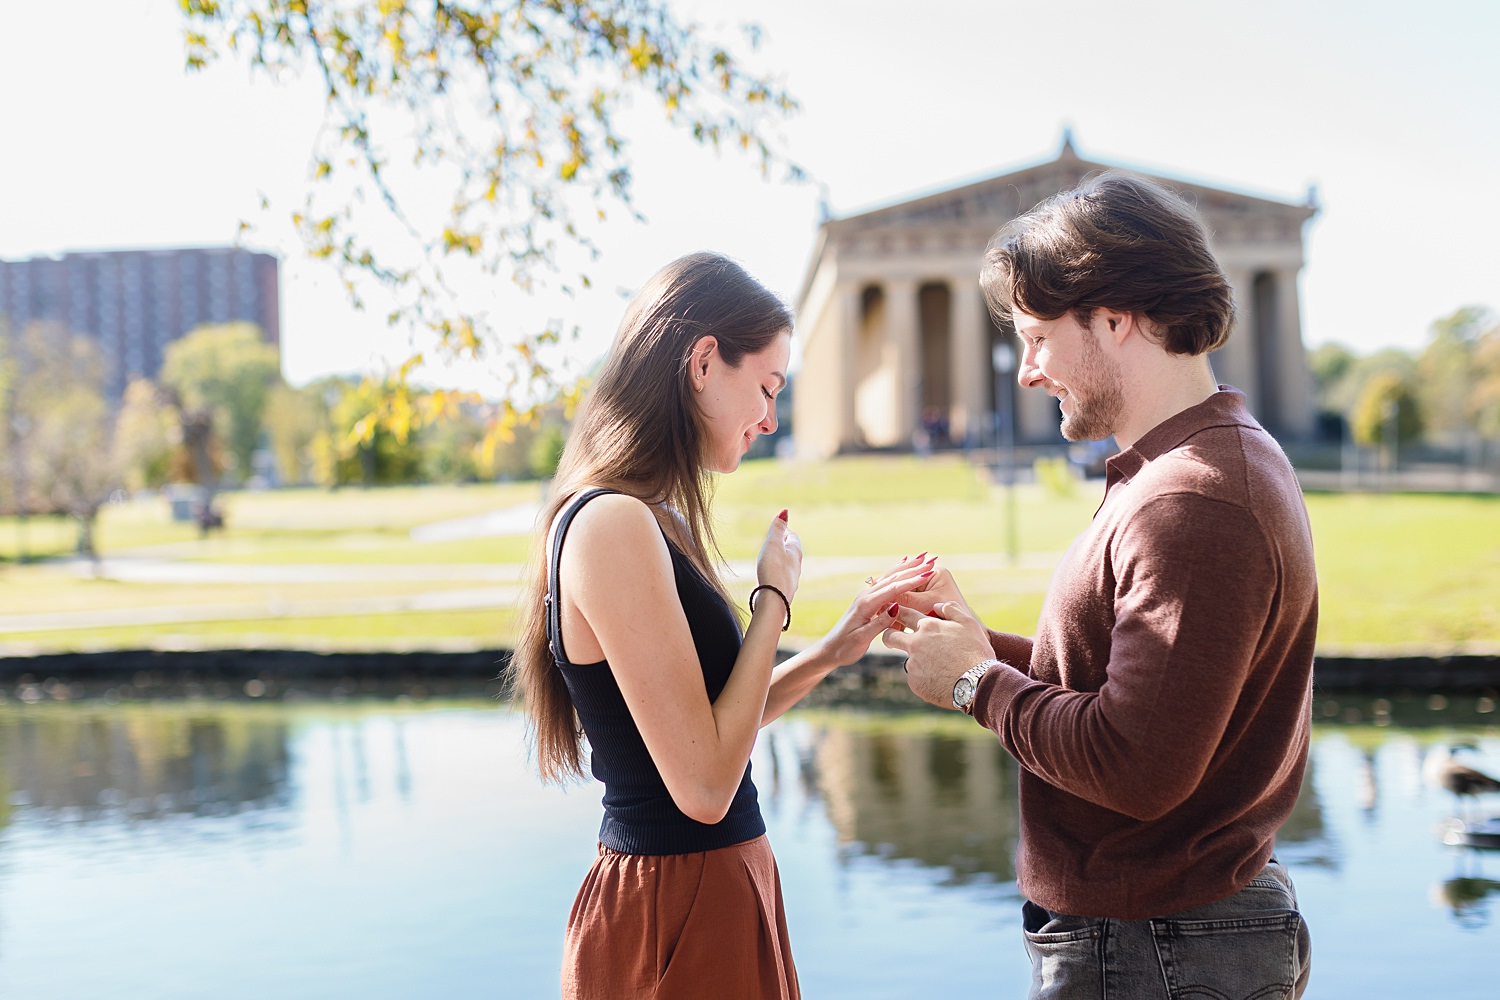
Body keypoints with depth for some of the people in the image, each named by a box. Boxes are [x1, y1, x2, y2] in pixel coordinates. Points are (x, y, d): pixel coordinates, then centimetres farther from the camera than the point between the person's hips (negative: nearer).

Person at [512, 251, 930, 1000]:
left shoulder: (651, 520, 8)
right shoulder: (612, 525, -22)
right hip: (674, 914, -9)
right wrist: (774, 600, -14)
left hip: (723, 885, 10)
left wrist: (834, 649, 7)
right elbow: (703, 784, -23)